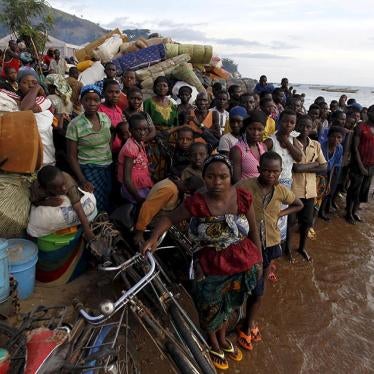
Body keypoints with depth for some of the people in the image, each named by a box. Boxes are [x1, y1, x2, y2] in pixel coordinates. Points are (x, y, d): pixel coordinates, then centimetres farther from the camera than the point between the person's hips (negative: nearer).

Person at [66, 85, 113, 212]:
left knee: (110, 201, 13)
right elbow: (72, 156, -9)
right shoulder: (75, 124, -14)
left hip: (108, 167, 5)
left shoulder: (105, 117, 0)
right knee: (97, 207, -3)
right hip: (89, 169, -5)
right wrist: (82, 180, -16)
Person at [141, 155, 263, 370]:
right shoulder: (196, 203, -23)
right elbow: (170, 218, -9)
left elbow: (254, 231, -3)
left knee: (229, 305, 27)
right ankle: (214, 345, 54)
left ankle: (223, 339, 59)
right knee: (211, 310, 21)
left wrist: (258, 260, 5)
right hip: (210, 268, -2)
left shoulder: (243, 197, -15)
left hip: (243, 264, 3)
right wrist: (154, 238, -25)